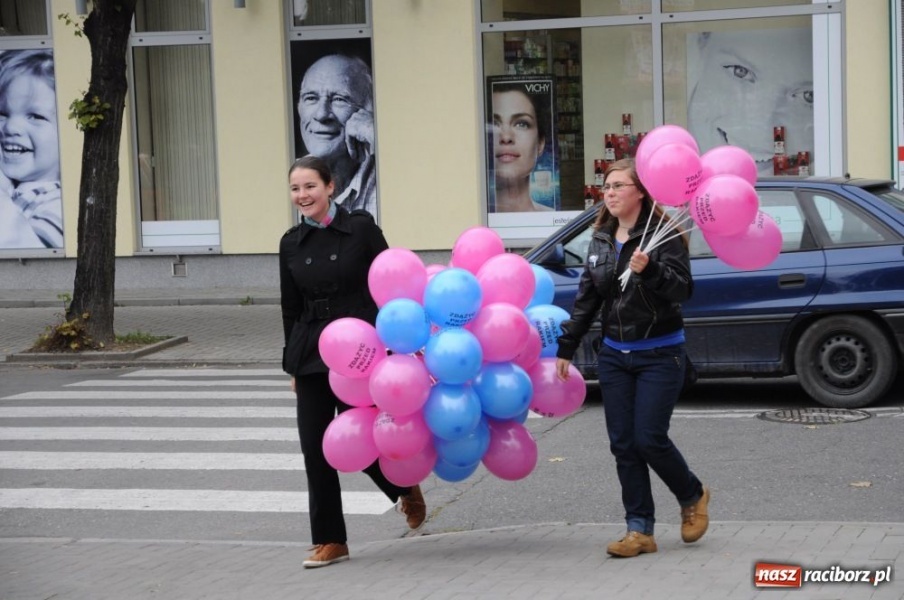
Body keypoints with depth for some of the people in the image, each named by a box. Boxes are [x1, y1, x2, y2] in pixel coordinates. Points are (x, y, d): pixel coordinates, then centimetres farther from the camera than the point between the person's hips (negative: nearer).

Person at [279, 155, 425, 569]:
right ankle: (329, 542, 11)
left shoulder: (361, 228, -5)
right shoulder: (291, 244, 6)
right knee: (314, 448, 1)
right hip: (311, 356, 4)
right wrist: (294, 366, 14)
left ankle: (406, 488, 29)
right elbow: (291, 308, 12)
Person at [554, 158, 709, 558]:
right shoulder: (600, 241, 9)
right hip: (614, 355, 6)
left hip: (659, 355, -6)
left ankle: (692, 497, 20)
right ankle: (640, 530, 9)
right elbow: (586, 299, 15)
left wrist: (649, 270, -35)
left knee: (649, 439, -8)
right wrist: (566, 347, 14)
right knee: (623, 444, 3)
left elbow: (682, 289, -18)